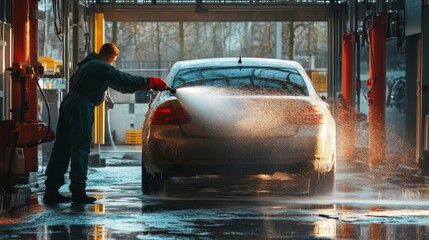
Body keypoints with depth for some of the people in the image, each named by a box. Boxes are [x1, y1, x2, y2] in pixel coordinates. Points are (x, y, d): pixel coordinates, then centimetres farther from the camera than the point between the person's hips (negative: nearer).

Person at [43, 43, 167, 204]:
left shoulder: (87, 65, 22)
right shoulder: (102, 67, -7)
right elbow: (125, 80, -10)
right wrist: (151, 83, -3)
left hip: (67, 104, 9)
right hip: (81, 107, -9)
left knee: (61, 148, 8)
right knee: (80, 148, -9)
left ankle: (51, 191, 9)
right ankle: (78, 191, -12)